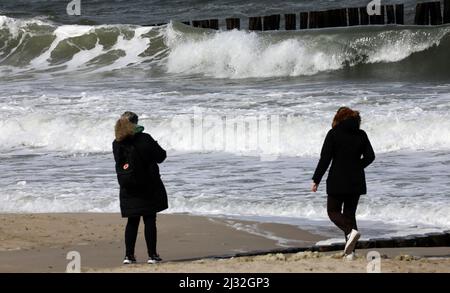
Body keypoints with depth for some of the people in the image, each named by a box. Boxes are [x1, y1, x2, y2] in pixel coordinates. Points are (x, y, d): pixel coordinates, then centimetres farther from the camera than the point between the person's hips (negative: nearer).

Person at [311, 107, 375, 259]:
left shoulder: (334, 134, -6)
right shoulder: (361, 135, 5)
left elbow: (325, 158, -10)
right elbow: (370, 156, 3)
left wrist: (316, 180, -5)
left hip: (338, 181, -4)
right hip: (356, 182, 4)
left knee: (333, 211, 8)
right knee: (350, 213, 12)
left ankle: (351, 231, -21)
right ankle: (350, 252, 3)